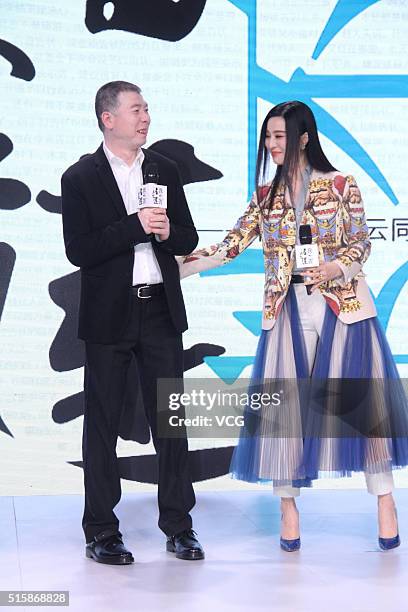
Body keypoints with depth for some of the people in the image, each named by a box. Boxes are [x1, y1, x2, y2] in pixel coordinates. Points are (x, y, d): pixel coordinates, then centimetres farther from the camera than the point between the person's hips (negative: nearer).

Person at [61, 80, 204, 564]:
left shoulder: (165, 170, 9)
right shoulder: (80, 178, -4)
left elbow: (188, 240, 11)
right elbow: (79, 251, -13)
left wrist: (167, 231, -11)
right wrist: (136, 226, -20)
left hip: (161, 311, 3)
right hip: (108, 316, -3)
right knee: (102, 425, 6)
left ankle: (178, 526, 18)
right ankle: (101, 533, 16)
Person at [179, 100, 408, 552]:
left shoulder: (340, 185, 1)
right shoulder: (265, 196, 9)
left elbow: (360, 243, 1)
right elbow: (231, 246, 5)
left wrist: (335, 268, -19)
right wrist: (173, 268, -2)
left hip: (342, 304, -3)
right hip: (288, 310, 3)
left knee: (362, 403, -1)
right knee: (284, 408, 3)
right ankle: (288, 507, 15)